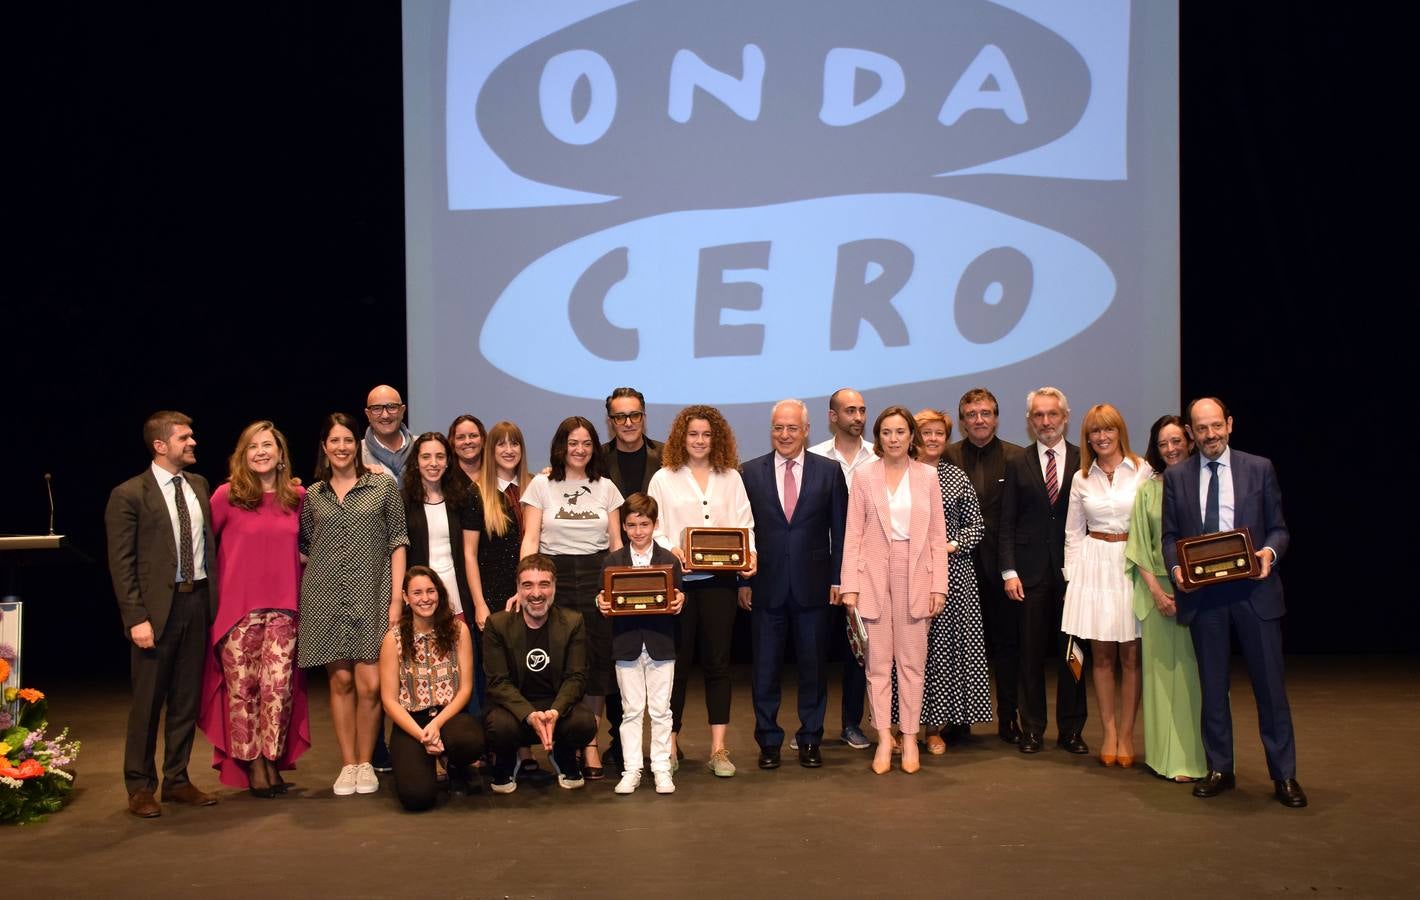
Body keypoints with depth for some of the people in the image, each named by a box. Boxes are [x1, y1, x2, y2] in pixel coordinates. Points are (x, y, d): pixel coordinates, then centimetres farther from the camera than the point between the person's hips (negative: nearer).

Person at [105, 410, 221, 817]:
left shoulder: (199, 485, 10)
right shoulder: (129, 495, -6)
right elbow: (121, 564, -9)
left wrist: (214, 598, 6)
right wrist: (136, 618, -14)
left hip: (197, 601, 5)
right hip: (158, 605, -5)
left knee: (187, 699, 12)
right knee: (148, 701, 4)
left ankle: (176, 780, 23)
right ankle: (140, 787, 16)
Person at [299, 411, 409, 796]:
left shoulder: (384, 486, 4)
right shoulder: (312, 495, 10)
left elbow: (397, 543, 1)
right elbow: (305, 546, 18)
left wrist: (396, 598, -5)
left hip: (371, 598, -2)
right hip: (327, 599, 2)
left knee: (369, 684, -7)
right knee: (341, 681, 3)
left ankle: (365, 764, 9)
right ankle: (347, 765, 14)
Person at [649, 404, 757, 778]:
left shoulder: (731, 478, 12)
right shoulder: (663, 479, 7)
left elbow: (744, 525, 8)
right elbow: (654, 529, 3)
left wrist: (749, 555, -11)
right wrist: (672, 550, -16)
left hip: (719, 579, 1)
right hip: (677, 579, -1)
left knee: (718, 662, 2)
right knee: (676, 663, 4)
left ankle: (718, 748, 5)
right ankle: (670, 743, 15)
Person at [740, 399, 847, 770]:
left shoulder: (829, 471, 3)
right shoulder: (750, 472, 3)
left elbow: (840, 529, 4)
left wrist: (837, 579, -1)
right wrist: (742, 580, 0)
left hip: (813, 584, 0)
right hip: (766, 584, 0)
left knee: (813, 666, 8)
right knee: (765, 669, 6)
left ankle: (810, 740, 21)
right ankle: (768, 740, 19)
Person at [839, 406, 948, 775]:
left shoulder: (927, 476, 4)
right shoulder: (864, 476, 2)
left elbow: (938, 535, 5)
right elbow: (853, 534, 1)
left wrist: (938, 586, -1)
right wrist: (850, 586, -5)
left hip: (915, 577, 1)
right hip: (874, 576, 0)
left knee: (912, 662, 5)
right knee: (878, 662, 4)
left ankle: (909, 738, 14)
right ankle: (884, 740, 12)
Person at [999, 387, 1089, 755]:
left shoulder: (1084, 462, 3)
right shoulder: (1016, 463, 5)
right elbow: (1007, 523, 3)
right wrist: (1008, 571, -5)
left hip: (1073, 570, 0)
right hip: (1030, 570, 0)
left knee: (1072, 653, 6)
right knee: (1031, 653, 5)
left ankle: (1071, 729, 16)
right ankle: (1032, 728, 15)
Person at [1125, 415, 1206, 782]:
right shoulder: (1148, 490, 6)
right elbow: (1139, 548, 5)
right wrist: (1157, 591, -6)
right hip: (1158, 590, 2)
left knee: (1195, 671, 1)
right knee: (1162, 671, 5)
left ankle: (1194, 757, 9)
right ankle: (1168, 756, 13)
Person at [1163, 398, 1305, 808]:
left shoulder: (1259, 468, 4)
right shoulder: (1175, 477, 7)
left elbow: (1278, 528, 5)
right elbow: (1170, 535, 8)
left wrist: (1270, 552, -16)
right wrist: (1176, 568, -11)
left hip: (1253, 589, -1)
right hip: (1203, 593, 1)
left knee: (1270, 683, 3)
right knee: (1212, 686, 10)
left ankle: (1284, 775, 13)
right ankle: (1219, 770, 21)